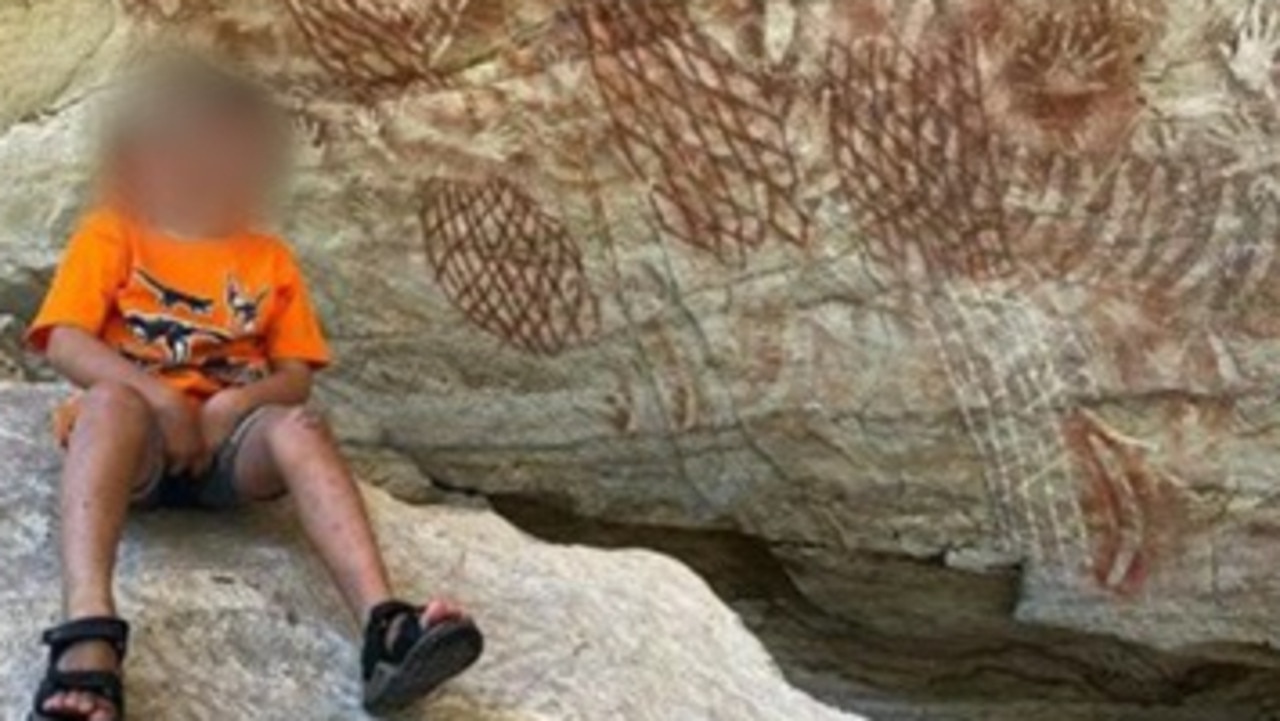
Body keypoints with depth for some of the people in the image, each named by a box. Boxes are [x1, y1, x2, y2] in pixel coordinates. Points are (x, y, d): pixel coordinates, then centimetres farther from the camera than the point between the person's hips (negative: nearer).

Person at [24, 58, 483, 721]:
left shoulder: (269, 259, 20)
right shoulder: (110, 235, 12)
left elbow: (296, 375, 11)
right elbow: (64, 343, -3)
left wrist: (237, 402, -12)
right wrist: (158, 396, -19)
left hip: (231, 441, 2)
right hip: (133, 438, -2)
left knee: (299, 425, -32)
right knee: (110, 401, -38)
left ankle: (383, 627, -55)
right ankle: (88, 637, -60)